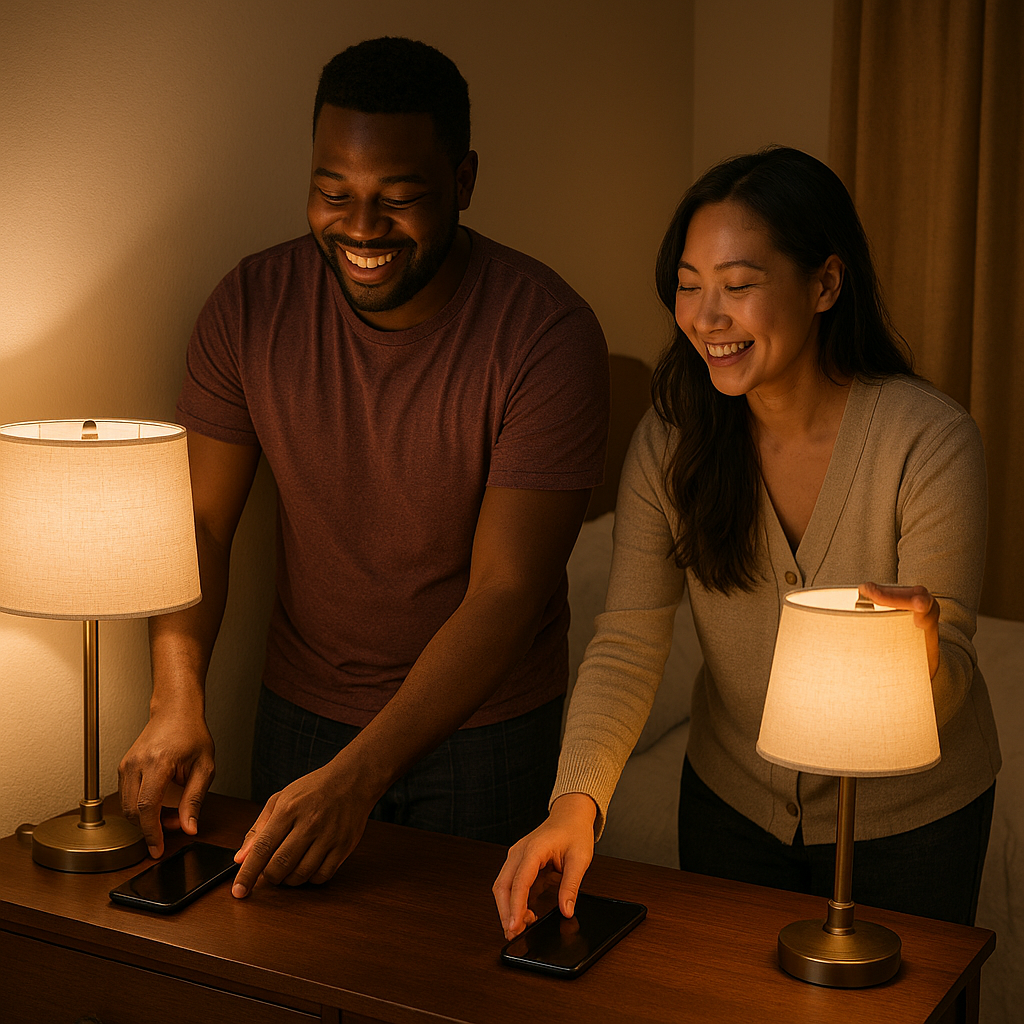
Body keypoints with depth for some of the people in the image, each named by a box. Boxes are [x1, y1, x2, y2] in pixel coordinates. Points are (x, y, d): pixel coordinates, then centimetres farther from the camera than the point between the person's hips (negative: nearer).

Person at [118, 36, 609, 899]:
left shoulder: (548, 333, -23)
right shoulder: (252, 307, -11)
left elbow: (505, 594, -26)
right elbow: (200, 521, -5)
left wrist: (358, 775, -35)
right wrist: (178, 700, -23)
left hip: (486, 724, -3)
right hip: (302, 711, 3)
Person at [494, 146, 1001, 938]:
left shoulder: (931, 441, -24)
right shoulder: (672, 440, -14)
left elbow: (950, 684, -23)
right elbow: (630, 641, -18)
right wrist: (576, 801, -33)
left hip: (908, 818, -3)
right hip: (735, 798, 3)